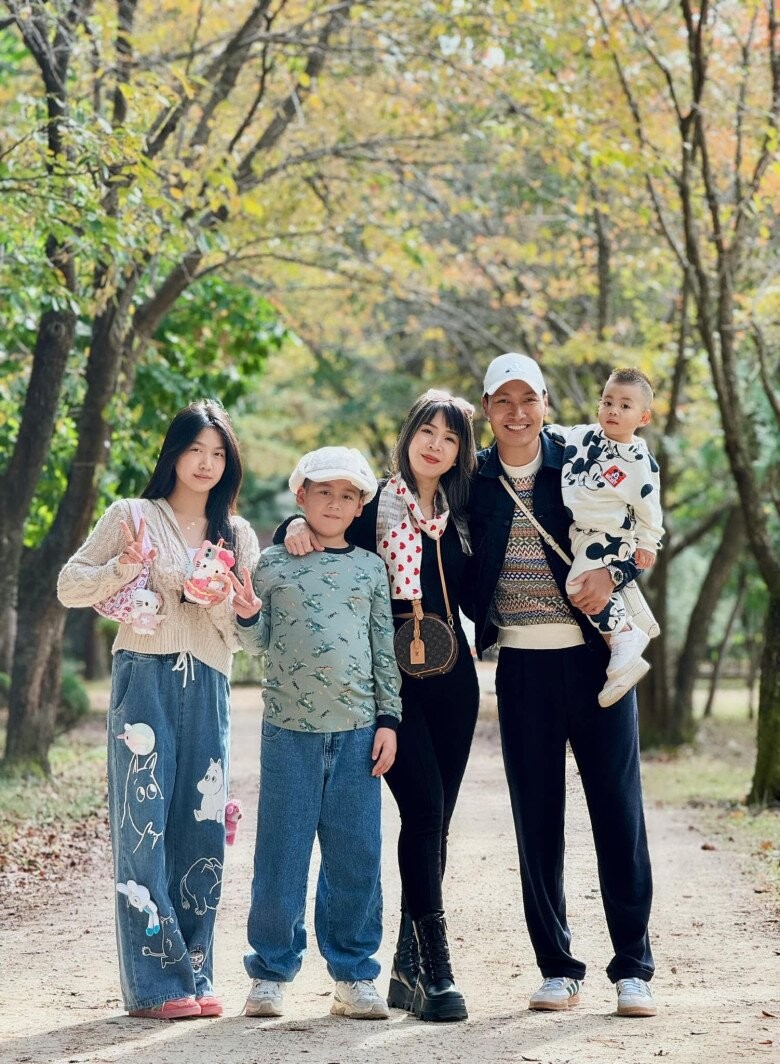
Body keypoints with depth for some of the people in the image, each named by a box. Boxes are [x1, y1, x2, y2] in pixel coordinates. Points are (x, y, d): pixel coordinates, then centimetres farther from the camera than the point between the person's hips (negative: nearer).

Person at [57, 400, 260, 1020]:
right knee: (143, 827, -8)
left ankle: (196, 978, 10)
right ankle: (156, 986, -6)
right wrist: (121, 570, -12)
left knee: (202, 829, 1)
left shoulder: (238, 536, 16)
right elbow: (69, 586, 4)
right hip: (144, 679, -3)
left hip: (207, 689, 3)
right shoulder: (132, 517, 7)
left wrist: (224, 603, -9)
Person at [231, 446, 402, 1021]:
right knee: (282, 854, 1)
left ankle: (355, 973, 13)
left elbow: (385, 649, 10)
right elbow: (260, 642, 8)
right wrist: (247, 614, -13)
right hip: (290, 729, -1)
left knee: (356, 855, 4)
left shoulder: (370, 568, 9)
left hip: (357, 729, 1)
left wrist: (388, 719, 5)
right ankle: (271, 972, 11)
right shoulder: (274, 563, 5)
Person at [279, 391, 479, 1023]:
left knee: (437, 817, 5)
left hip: (452, 675, 5)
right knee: (424, 805, -16)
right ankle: (435, 967, -15)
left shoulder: (460, 513, 14)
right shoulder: (375, 503, 2)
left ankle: (408, 969, 12)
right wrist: (298, 525, -18)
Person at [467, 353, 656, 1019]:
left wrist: (614, 573, -13)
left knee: (618, 808, 0)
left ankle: (633, 968, 7)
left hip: (595, 656, -1)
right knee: (536, 816, 4)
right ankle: (558, 968, 13)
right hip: (522, 664, 1)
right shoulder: (475, 480, 5)